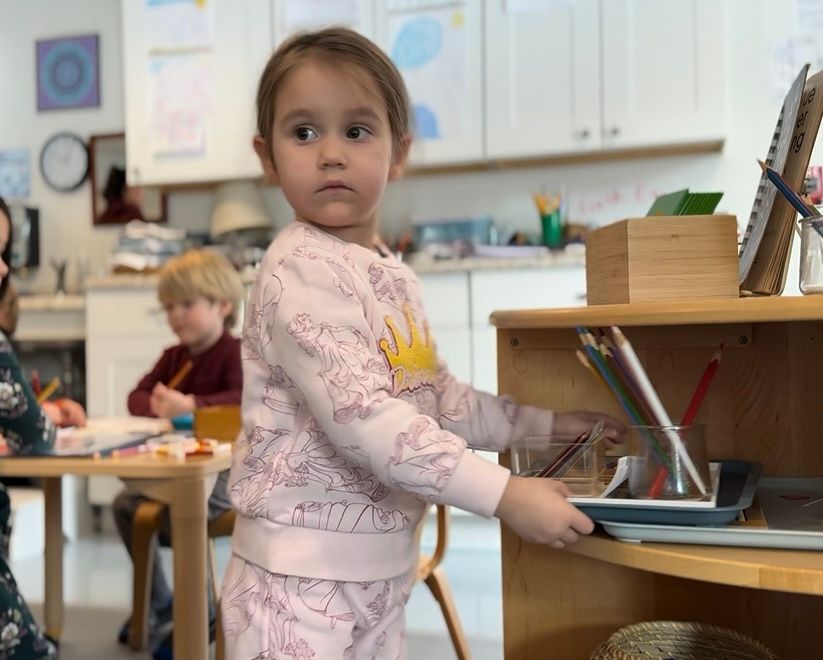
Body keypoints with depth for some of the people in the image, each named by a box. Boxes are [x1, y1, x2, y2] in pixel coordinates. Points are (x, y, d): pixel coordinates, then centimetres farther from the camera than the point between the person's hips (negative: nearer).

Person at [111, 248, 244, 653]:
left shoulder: (235, 352, -13)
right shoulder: (175, 356, 13)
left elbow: (245, 399, -31)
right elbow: (137, 396, 7)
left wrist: (190, 405, -40)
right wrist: (156, 406, -17)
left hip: (225, 467, -9)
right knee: (125, 505, 2)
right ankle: (158, 605, 17)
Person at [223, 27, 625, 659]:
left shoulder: (395, 277, 9)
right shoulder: (301, 270, -17)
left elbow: (438, 399, 18)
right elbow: (361, 416, -26)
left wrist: (546, 420, 15)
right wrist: (503, 494, -25)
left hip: (382, 573, 8)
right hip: (299, 575, -8)